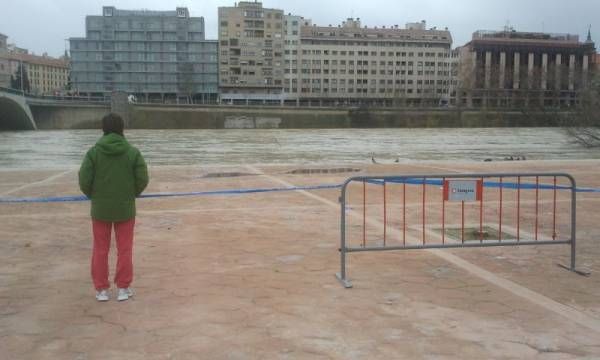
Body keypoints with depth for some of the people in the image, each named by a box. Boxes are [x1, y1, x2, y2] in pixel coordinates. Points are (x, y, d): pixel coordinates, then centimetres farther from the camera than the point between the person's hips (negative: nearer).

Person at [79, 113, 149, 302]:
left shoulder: (94, 152, -7)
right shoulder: (133, 152, -7)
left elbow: (84, 180, -9)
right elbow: (143, 179, -7)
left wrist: (92, 195, 10)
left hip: (100, 209, 0)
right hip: (125, 208, 0)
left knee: (100, 250, 11)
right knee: (124, 250, 9)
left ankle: (101, 289, 16)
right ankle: (123, 288, 13)